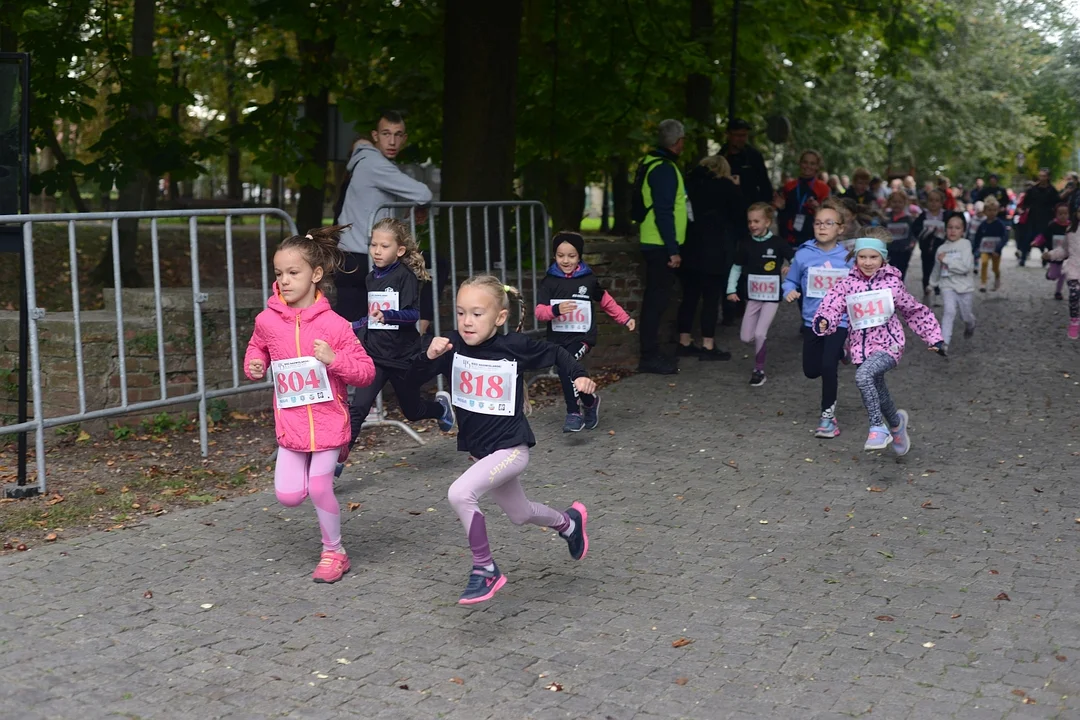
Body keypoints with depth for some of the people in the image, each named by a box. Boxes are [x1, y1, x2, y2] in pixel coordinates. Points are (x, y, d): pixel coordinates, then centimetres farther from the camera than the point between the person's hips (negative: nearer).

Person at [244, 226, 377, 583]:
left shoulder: (334, 325, -13)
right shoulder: (268, 320, -4)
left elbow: (366, 372, -8)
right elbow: (257, 347, 19)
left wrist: (334, 359, -25)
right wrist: (254, 365, -2)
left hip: (328, 421, -3)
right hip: (290, 423, 3)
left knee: (319, 488, -6)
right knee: (288, 495, 0)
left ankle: (334, 552, 18)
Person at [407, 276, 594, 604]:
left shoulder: (515, 346, -15)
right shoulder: (454, 345, -8)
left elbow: (555, 354, 3)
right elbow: (415, 379, -9)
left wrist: (580, 376, -11)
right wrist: (429, 356, -27)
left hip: (511, 448, -6)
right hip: (480, 450, 6)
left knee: (460, 494, -27)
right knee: (520, 515, 25)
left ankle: (485, 570, -8)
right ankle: (569, 522, 57)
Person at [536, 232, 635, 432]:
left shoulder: (589, 280, 0)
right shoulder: (549, 282, 0)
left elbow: (606, 302, 15)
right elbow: (540, 311, -8)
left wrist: (625, 319, 13)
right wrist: (556, 309, -28)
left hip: (583, 336, -3)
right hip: (557, 337, 3)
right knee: (569, 375, 9)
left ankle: (574, 413, -15)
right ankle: (590, 403, 35)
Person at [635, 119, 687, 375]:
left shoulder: (651, 163, 14)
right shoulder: (664, 169, -17)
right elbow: (664, 213, -22)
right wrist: (673, 250, -21)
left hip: (654, 244, 10)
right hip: (662, 246, -10)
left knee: (656, 298, 14)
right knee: (657, 299, -7)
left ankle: (651, 353, 21)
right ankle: (649, 357, -4)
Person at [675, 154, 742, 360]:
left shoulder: (689, 182, 11)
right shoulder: (726, 186, -1)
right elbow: (740, 213, 7)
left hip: (689, 247, 5)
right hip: (714, 249, -5)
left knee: (689, 295, 11)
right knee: (711, 297, -2)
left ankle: (684, 342, 15)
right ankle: (708, 346, -3)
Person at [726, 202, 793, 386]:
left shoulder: (778, 243, -10)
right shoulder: (746, 244, -2)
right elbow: (737, 267, 7)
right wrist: (731, 290, 1)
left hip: (772, 297, -3)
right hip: (753, 296, 4)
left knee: (759, 333, -13)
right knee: (745, 337, 2)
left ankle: (759, 370, 4)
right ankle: (761, 341, 35)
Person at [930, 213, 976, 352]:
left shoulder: (965, 244, -11)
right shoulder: (941, 248, 2)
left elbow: (965, 267, -22)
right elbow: (937, 269, 18)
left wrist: (946, 260, -20)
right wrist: (932, 283, 26)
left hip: (964, 286, -1)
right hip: (948, 285, 1)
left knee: (965, 315, 14)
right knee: (949, 311, -20)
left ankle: (970, 325, 51)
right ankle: (943, 342, -22)